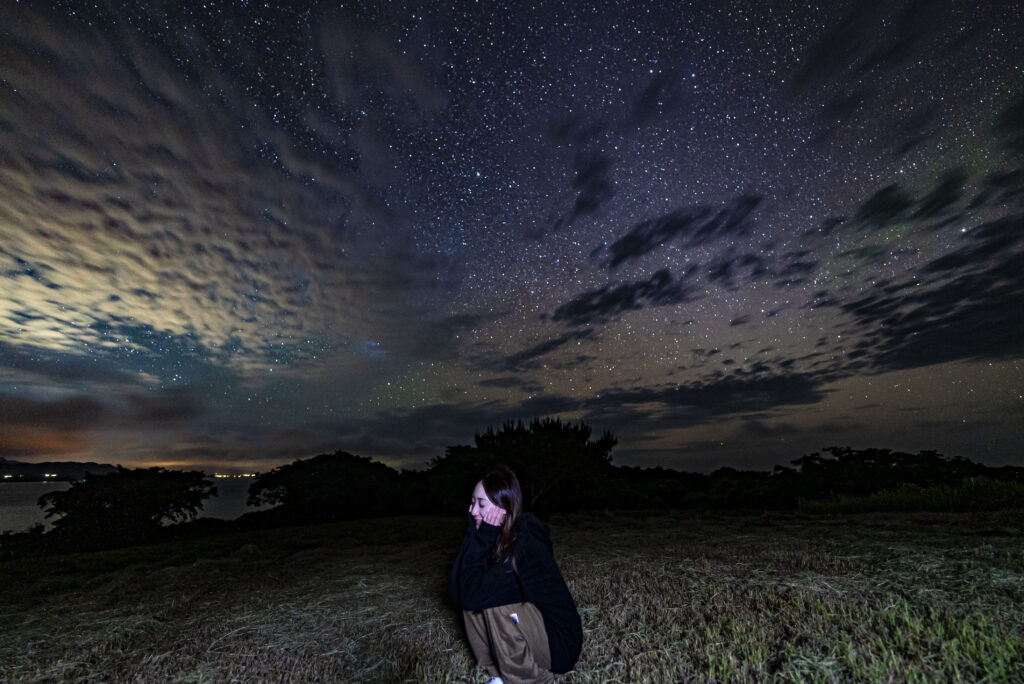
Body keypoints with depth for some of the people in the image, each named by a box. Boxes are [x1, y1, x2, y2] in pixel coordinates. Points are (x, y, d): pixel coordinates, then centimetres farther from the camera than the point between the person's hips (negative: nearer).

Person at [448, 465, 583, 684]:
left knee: (491, 599, -25)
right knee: (470, 597, -5)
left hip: (559, 643, -7)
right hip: (528, 629, 7)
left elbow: (473, 594, -29)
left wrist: (482, 538, -25)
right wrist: (476, 536, -15)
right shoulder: (494, 535, -3)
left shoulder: (525, 543, -27)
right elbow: (457, 592, -9)